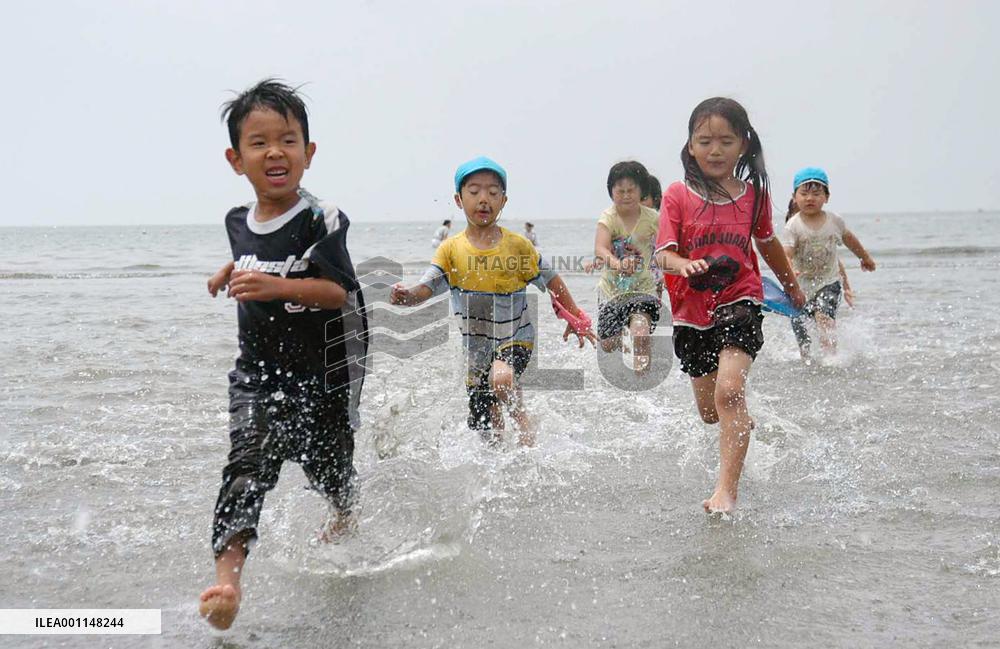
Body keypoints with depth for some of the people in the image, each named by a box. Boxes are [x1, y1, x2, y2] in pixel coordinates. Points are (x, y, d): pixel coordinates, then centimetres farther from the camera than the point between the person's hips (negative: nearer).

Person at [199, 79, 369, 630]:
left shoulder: (321, 221, -15)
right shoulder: (238, 222, 5)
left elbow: (338, 290, -23)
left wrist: (276, 285, -33)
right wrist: (231, 273, 22)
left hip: (322, 371, -3)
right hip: (257, 368, 4)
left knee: (328, 462, 14)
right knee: (248, 464, -15)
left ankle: (344, 521, 50)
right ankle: (227, 578, -24)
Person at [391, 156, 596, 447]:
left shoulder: (518, 245, -7)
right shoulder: (451, 249, -4)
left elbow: (551, 281, 3)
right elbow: (426, 287, -13)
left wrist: (577, 319, 9)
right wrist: (406, 296, -36)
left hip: (515, 339, -3)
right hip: (476, 349, 3)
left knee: (501, 378, -35)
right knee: (487, 432, 8)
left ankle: (525, 425, -9)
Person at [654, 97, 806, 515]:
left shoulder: (754, 194, 2)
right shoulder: (678, 196, -3)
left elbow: (768, 243, 19)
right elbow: (663, 253, -9)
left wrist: (794, 289, 33)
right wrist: (685, 265, -33)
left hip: (739, 304, -1)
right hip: (691, 312, 2)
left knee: (729, 391, -23)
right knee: (710, 412, 14)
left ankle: (727, 491, -22)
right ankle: (743, 426, 51)